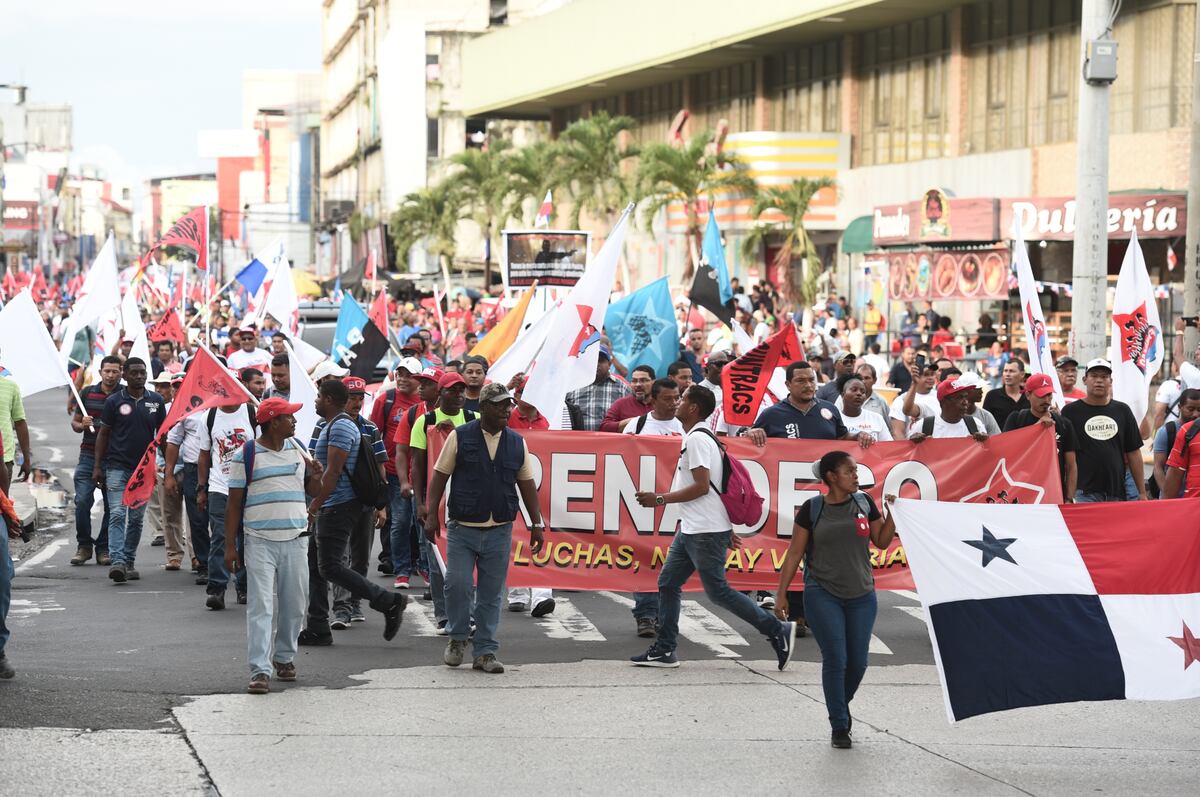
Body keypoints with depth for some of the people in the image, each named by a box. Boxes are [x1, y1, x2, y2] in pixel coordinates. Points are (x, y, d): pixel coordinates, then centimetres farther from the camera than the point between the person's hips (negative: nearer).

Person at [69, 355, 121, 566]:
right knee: (82, 501, -9)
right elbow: (74, 423, 17)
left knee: (112, 505, 1)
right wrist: (82, 425, -5)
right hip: (89, 456, 1)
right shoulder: (87, 393, 9)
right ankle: (84, 546, 5)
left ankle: (103, 549, 12)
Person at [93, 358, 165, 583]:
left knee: (136, 519, 8)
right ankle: (117, 561, -21)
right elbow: (103, 433, 3)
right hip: (117, 466, -3)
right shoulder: (114, 401, -1)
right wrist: (97, 466, -1)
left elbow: (162, 433, 12)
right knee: (117, 515, -13)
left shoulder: (156, 401, 6)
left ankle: (129, 562, 17)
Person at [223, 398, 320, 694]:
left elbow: (312, 489, 20)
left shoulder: (297, 449, 10)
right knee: (260, 606, -9)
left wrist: (316, 477, -5)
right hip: (259, 542, -5)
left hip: (295, 540, 5)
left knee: (294, 606, 11)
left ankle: (284, 657, 29)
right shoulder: (246, 455, -4)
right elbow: (234, 503, -1)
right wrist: (230, 546, -4)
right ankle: (260, 670, -11)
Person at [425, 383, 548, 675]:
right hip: (462, 528, -3)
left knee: (491, 593, 4)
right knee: (457, 584, -10)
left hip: (499, 531, 3)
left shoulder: (517, 443, 8)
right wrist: (432, 514, -8)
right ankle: (458, 639, 12)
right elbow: (439, 476, -1)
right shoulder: (460, 437, -1)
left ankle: (485, 651, 11)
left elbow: (526, 485, 13)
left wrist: (537, 524, 9)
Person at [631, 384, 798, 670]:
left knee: (718, 590, -5)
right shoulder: (699, 437, 17)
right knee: (667, 583, 9)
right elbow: (713, 486, 21)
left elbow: (702, 486, -22)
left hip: (706, 532, -10)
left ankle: (777, 630, 0)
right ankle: (664, 650, 12)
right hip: (690, 529, 10)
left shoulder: (697, 439, -15)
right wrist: (727, 530, 23)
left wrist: (660, 499, -17)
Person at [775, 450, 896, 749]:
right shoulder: (812, 509, -4)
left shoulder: (864, 503, 5)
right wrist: (781, 593, -1)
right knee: (835, 659, -6)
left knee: (858, 661, 5)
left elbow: (882, 542, 12)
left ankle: (842, 703, 34)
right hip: (823, 595, -3)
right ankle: (839, 727, 6)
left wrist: (891, 513, -4)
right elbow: (795, 553, 0)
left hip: (861, 595, 3)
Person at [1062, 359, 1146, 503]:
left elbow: (1133, 453, 13)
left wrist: (1142, 492, 10)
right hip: (1083, 494, -3)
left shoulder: (1122, 410, 13)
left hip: (1116, 494, 3)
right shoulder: (1070, 411, 3)